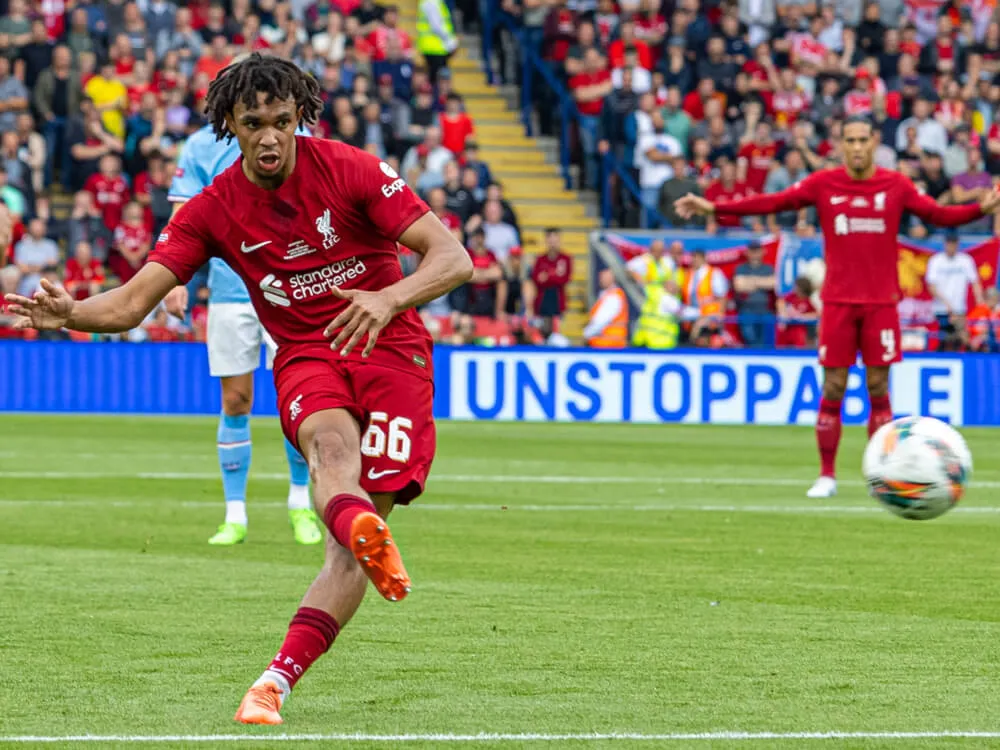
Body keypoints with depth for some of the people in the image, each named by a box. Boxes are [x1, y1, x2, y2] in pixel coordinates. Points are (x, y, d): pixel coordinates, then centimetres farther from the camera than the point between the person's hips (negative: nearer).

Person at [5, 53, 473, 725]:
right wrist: (70, 313, -27)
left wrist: (389, 298, -32)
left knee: (370, 508, -18)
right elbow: (133, 303, -5)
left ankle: (278, 679, -23)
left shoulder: (350, 170, -8)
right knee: (331, 442, -35)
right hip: (305, 357, 1)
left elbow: (454, 260, -12)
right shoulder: (213, 209, -1)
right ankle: (365, 535, -70)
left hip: (391, 347, -1)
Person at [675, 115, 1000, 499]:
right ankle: (826, 476, 7)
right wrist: (713, 208, -6)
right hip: (838, 302, 0)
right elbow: (772, 203, 0)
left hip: (881, 302, 0)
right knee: (833, 387, -1)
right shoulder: (823, 184, 1)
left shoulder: (896, 186, 2)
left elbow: (939, 215, 4)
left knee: (878, 387, 1)